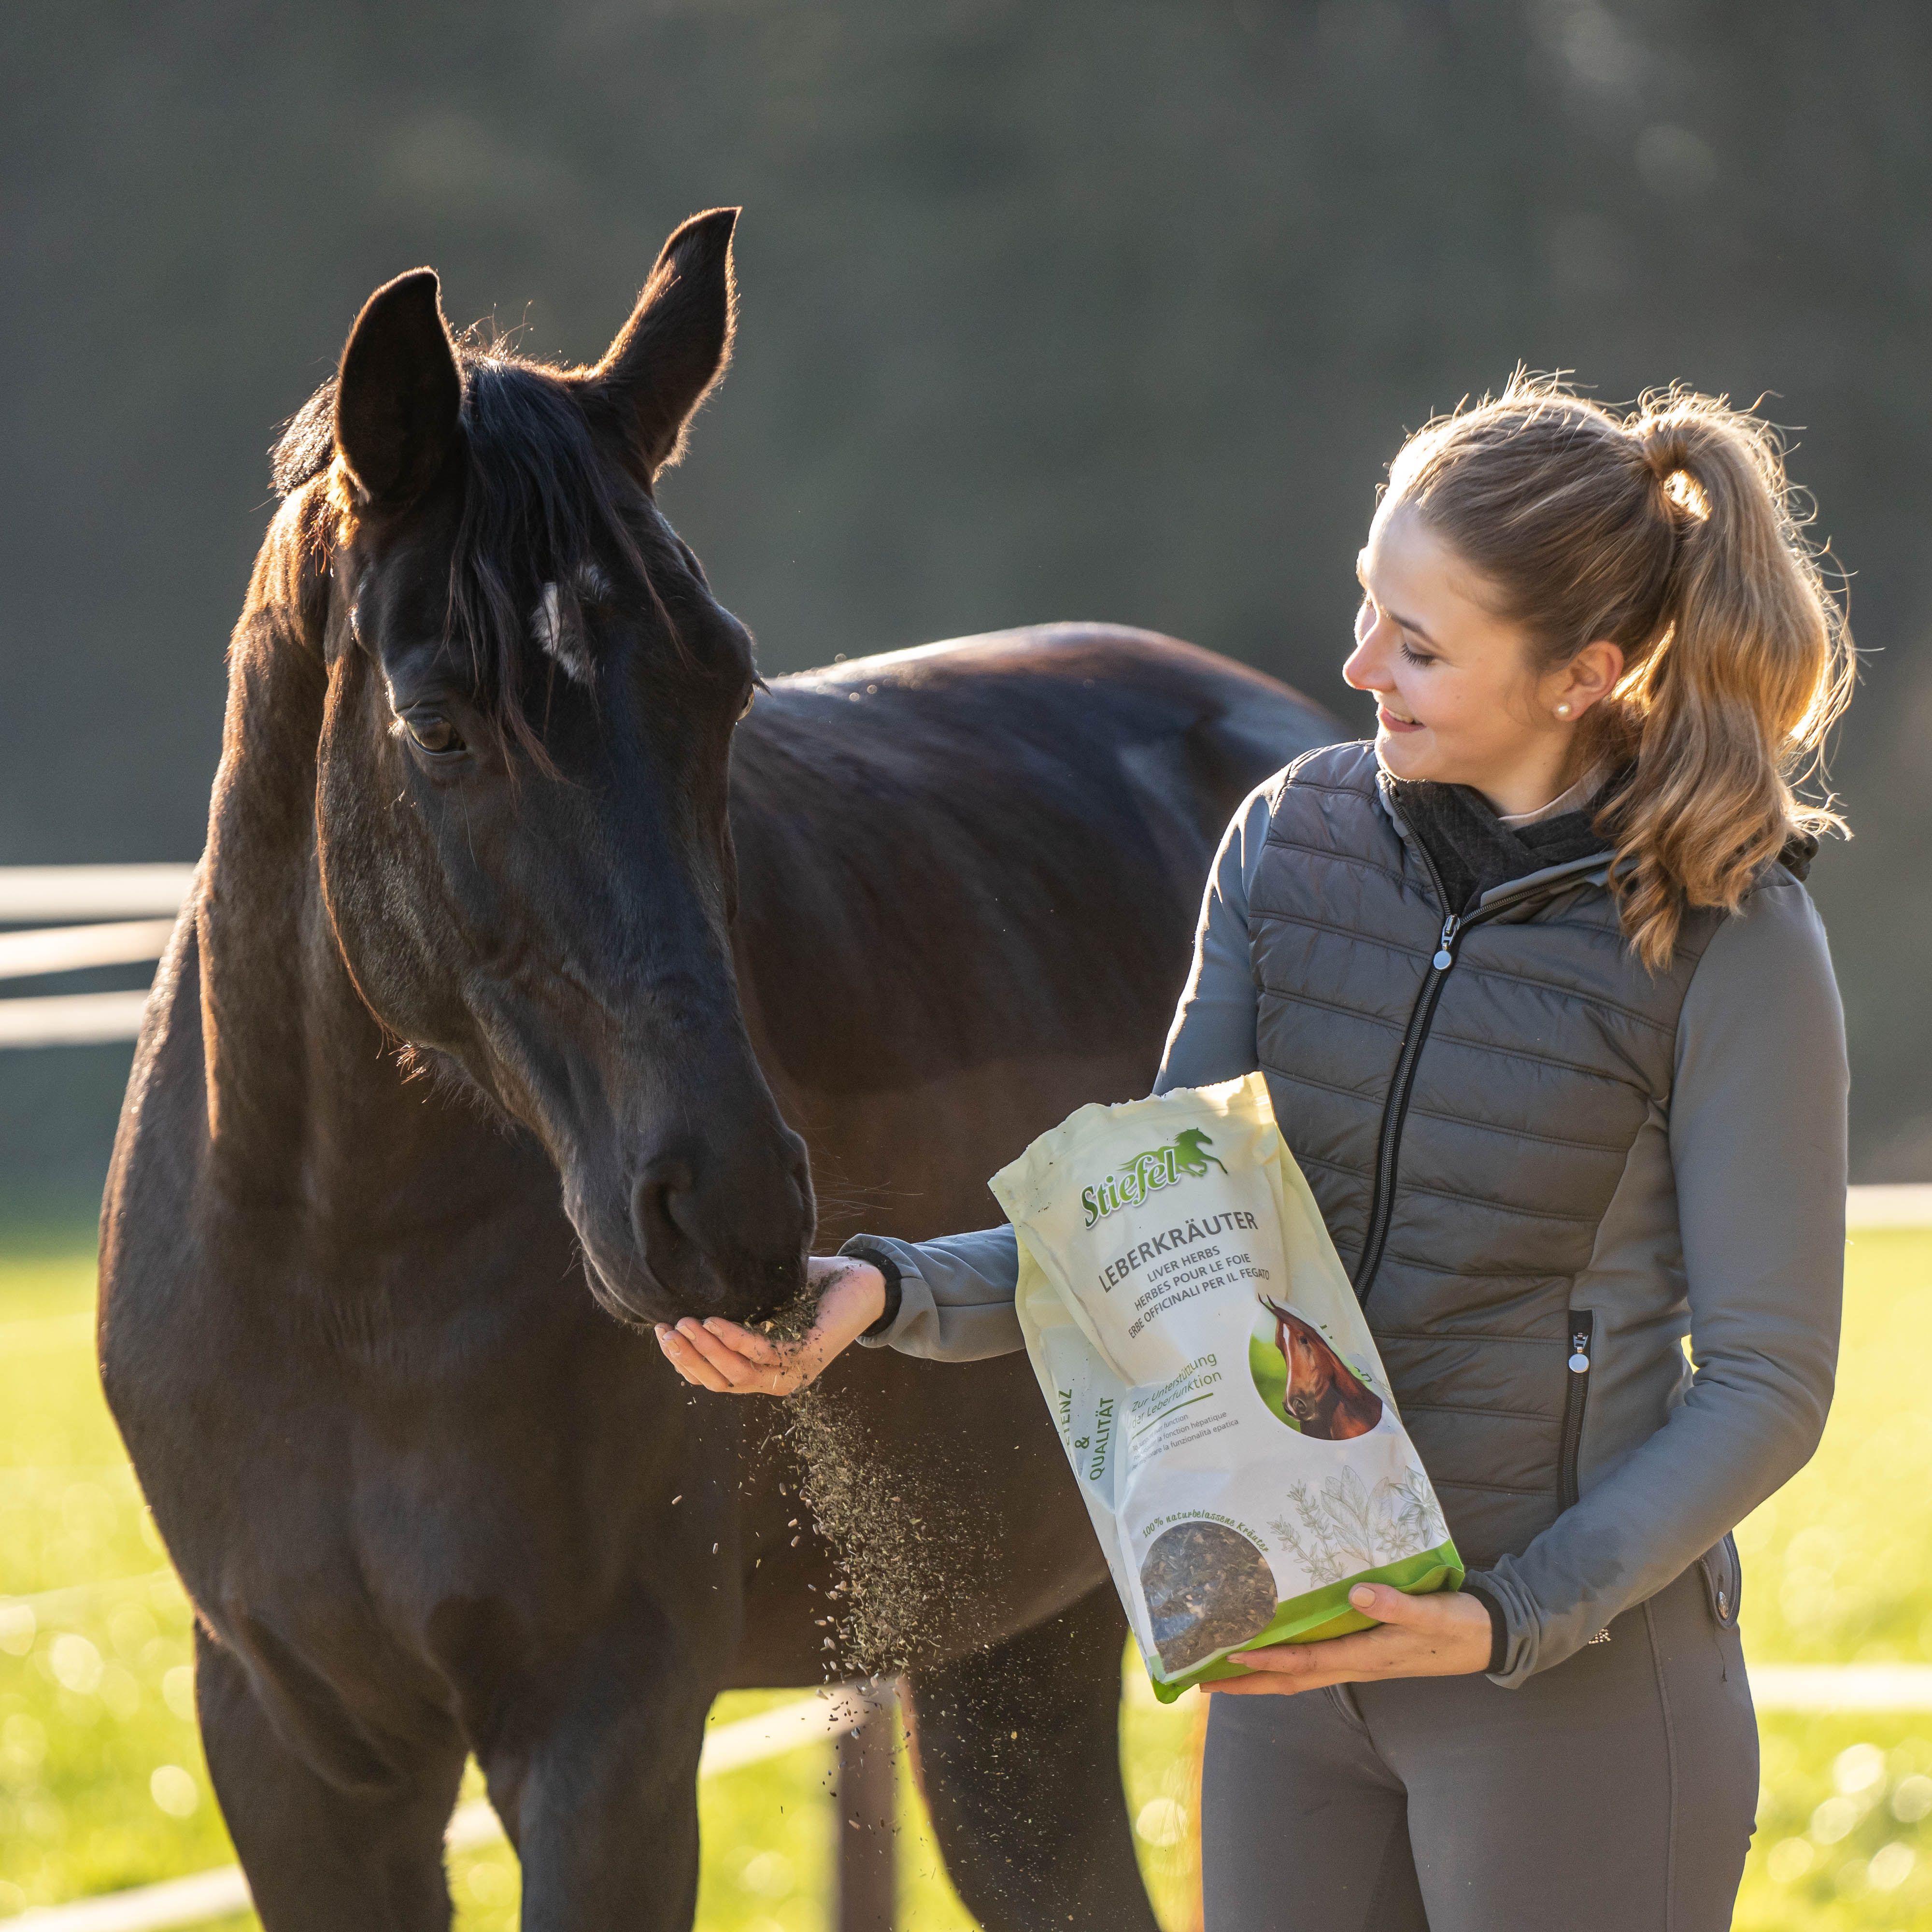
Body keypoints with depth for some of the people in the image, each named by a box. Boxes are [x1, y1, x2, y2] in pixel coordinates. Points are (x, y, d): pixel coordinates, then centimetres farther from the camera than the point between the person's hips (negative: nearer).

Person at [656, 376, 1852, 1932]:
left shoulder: (1730, 946, -13)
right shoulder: (1297, 838, 1)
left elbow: (1768, 1383, -11)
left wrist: (1506, 1621, -20)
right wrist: (887, 1293, -11)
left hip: (1579, 1674, -5)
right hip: (1292, 1656, 5)